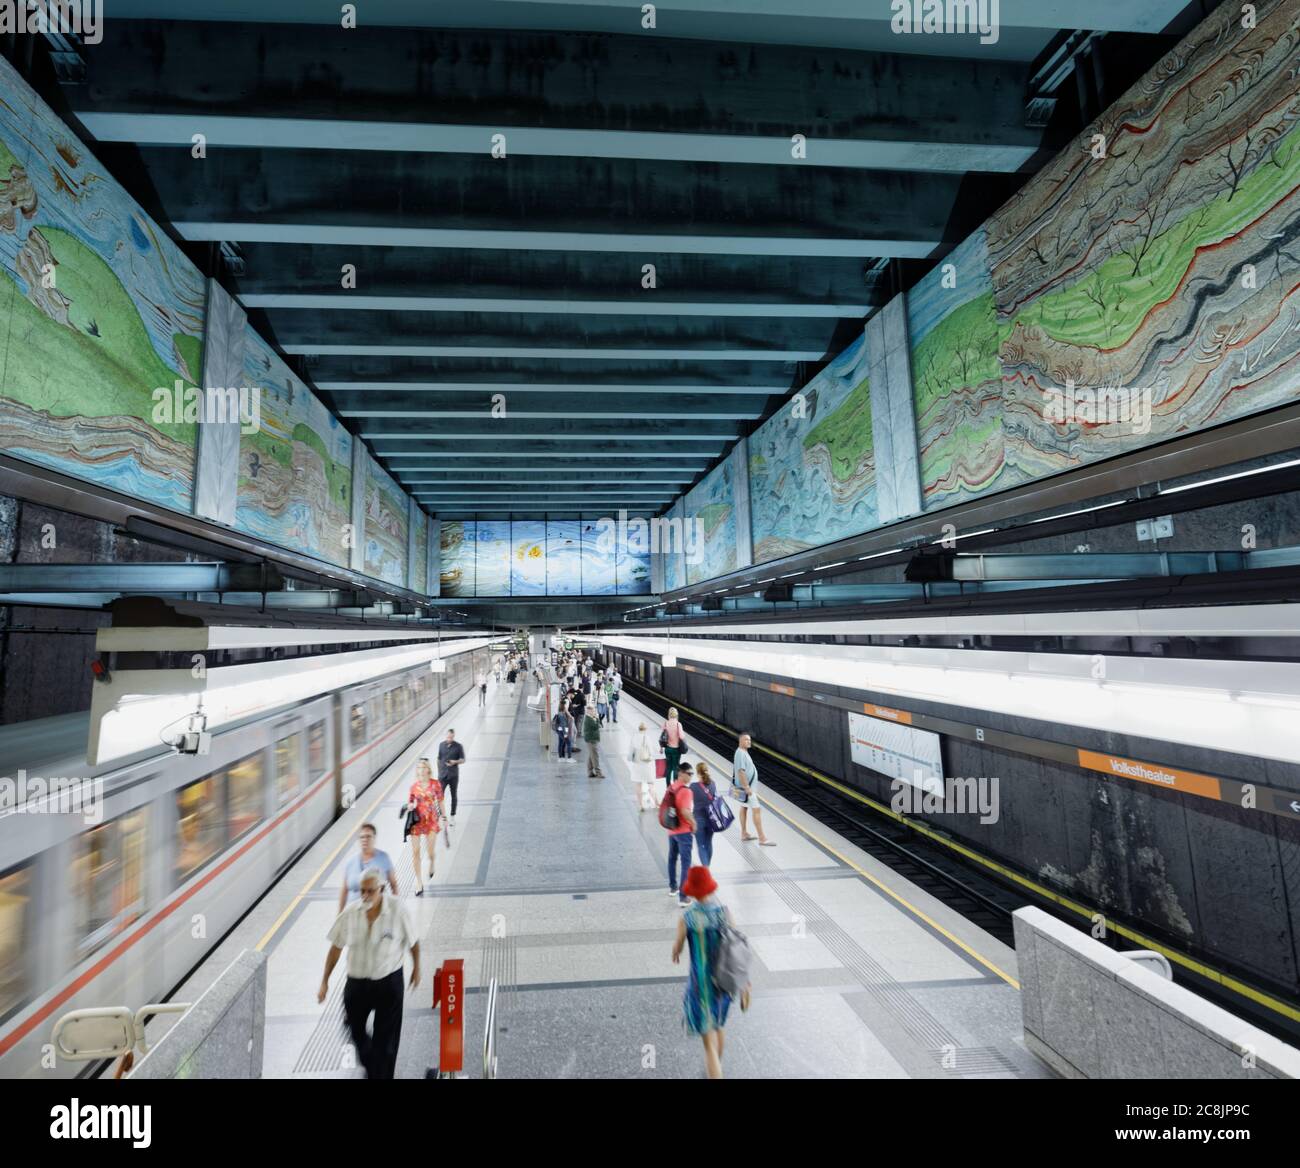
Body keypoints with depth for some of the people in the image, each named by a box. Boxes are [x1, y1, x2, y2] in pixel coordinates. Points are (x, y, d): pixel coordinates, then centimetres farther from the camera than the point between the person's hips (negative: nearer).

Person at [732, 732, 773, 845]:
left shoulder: (744, 752, 10)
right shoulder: (740, 753, -22)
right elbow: (741, 772, -27)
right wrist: (747, 788, -27)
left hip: (748, 786, 11)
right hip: (746, 787, -11)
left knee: (744, 808, 16)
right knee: (757, 810, -9)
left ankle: (744, 834, 26)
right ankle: (762, 838, -6)